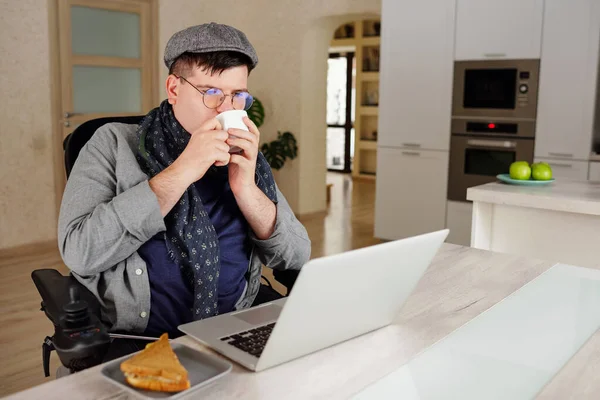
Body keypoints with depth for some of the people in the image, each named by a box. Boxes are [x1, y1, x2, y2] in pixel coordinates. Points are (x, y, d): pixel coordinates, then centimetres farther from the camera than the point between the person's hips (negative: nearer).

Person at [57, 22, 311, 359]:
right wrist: (181, 171, -17)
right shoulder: (115, 143, 0)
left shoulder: (245, 157, 9)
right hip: (135, 340, -3)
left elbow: (297, 258, 4)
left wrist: (246, 188, -12)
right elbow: (79, 253, -15)